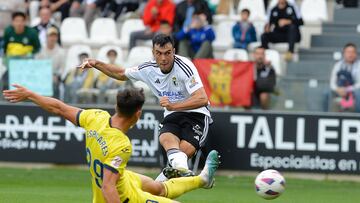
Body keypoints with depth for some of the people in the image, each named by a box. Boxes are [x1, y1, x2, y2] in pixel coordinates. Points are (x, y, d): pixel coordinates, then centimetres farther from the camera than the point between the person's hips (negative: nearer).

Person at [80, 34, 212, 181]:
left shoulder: (184, 66, -17)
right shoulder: (148, 69, 2)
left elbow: (202, 99, -27)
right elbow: (121, 74, 22)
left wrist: (173, 106, -38)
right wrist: (96, 64, 10)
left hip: (196, 114, -3)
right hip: (172, 116, 3)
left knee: (186, 149, -33)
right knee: (166, 138, -34)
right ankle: (182, 169, -61)